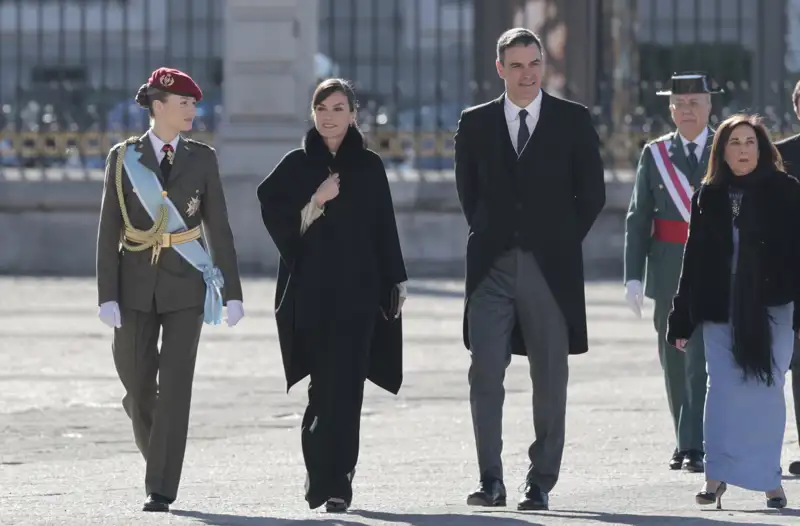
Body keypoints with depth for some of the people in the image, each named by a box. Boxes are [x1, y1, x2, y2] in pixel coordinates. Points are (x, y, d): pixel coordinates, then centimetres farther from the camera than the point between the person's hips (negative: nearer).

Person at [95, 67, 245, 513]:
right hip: (137, 286, 1)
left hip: (186, 289, -1)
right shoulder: (123, 158, -1)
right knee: (138, 384, 5)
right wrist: (107, 296, -8)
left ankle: (162, 490, -6)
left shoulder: (202, 159, 1)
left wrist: (233, 293, -1)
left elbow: (219, 228, 2)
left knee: (175, 387, -8)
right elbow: (109, 232, -1)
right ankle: (158, 455, 34)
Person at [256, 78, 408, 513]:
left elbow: (385, 228, 9)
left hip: (358, 290, 0)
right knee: (328, 386, 2)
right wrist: (315, 203, -14)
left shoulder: (369, 167, 7)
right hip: (311, 289, 0)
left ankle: (331, 480, -8)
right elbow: (277, 220, -1)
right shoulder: (297, 165, 5)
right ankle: (332, 479, 16)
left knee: (344, 387, -7)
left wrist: (396, 282, 7)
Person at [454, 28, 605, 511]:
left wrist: (563, 240, 3)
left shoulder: (573, 121, 3)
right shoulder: (476, 123, 8)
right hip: (493, 267, 1)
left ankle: (541, 483, 10)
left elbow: (592, 192, 6)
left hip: (551, 267, -1)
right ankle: (491, 481, -5)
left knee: (550, 380, 3)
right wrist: (487, 236, 9)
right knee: (485, 376, -8)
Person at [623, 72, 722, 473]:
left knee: (702, 360, -12)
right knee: (674, 364, 8)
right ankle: (685, 443, 19)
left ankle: (695, 447, -14)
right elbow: (638, 219, 5)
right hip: (668, 273, 2)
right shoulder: (654, 155, 6)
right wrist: (633, 275, -4)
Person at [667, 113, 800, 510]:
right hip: (720, 310, 2)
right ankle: (716, 477, 2)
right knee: (722, 389, -1)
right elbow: (693, 260, 11)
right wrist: (682, 320, 10)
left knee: (765, 391, 0)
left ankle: (768, 477, 9)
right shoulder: (708, 197, 8)